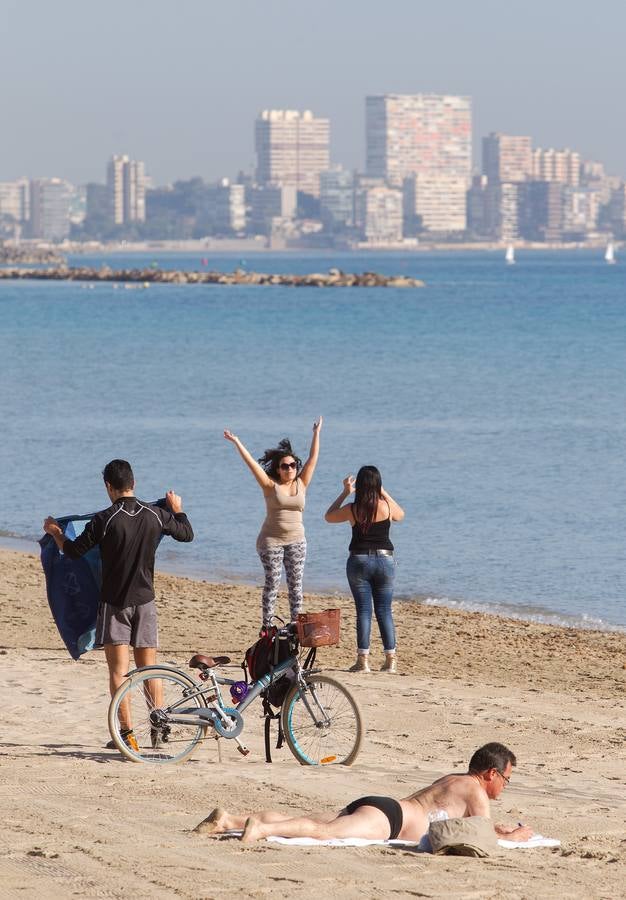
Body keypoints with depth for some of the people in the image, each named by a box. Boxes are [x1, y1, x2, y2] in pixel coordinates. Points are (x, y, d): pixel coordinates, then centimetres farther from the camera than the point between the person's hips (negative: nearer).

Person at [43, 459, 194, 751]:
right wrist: (177, 509, 34)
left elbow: (73, 551, -8)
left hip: (114, 603, -4)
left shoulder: (105, 520, -14)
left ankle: (127, 733, -9)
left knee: (118, 670, -3)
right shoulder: (156, 515, -2)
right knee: (149, 667, 14)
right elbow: (187, 534, 15)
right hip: (145, 601, 4)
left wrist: (54, 531, 11)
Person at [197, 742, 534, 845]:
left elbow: (459, 819, 50)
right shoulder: (476, 791, 4)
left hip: (369, 807, 9)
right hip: (386, 816, -9)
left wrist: (498, 828, 46)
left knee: (305, 824, -2)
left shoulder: (451, 781, 33)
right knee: (326, 830, -31)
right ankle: (261, 827, -53)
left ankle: (229, 820, -13)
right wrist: (516, 837, 16)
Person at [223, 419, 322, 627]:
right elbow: (252, 463, -7)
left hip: (296, 540, 3)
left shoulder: (301, 484, 5)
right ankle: (267, 626, -1)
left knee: (296, 584, 3)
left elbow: (313, 459, 5)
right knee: (272, 583, -3)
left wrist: (316, 434, 3)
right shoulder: (270, 485, -4)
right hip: (271, 540, -3)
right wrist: (237, 443, -11)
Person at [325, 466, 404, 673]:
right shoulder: (386, 506, -6)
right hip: (385, 560, 1)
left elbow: (329, 516, 13)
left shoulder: (352, 509, -8)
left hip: (359, 561, -1)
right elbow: (400, 515, 19)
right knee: (384, 611, 7)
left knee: (363, 611, 2)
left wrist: (345, 492, 13)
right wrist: (383, 492, 19)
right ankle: (390, 660, 5)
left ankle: (363, 660, -2)